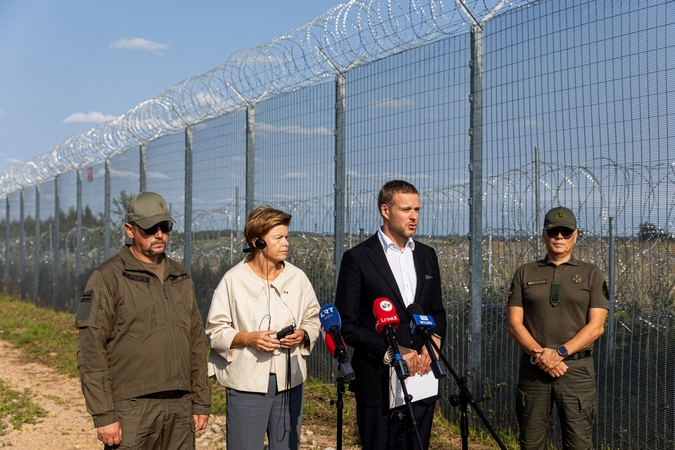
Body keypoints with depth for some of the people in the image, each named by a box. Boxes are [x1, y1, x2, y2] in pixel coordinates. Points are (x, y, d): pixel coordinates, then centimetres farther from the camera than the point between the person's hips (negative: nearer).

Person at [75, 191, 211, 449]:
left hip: (180, 408, 5)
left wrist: (201, 402, 11)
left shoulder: (181, 277, 12)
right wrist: (103, 415, -13)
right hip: (132, 410, -5)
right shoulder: (108, 278, -5)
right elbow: (91, 351, -9)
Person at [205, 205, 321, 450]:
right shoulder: (234, 279, -5)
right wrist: (248, 338, -19)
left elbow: (313, 320, 13)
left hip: (290, 381, 3)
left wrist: (303, 335, -9)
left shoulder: (297, 278, 2)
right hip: (246, 383, -3)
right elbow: (216, 331, -3)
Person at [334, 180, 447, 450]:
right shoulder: (358, 258, -6)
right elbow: (346, 324, -7)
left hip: (422, 377, 5)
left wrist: (434, 341, -3)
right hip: (379, 382, -4)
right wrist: (389, 351, -15)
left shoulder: (427, 256, 11)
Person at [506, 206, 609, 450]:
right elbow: (514, 323, 3)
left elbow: (596, 326, -3)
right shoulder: (525, 273, 9)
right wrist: (539, 355, -12)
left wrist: (559, 352, -14)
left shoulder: (592, 274, 5)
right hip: (533, 367, 2)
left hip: (577, 367, -1)